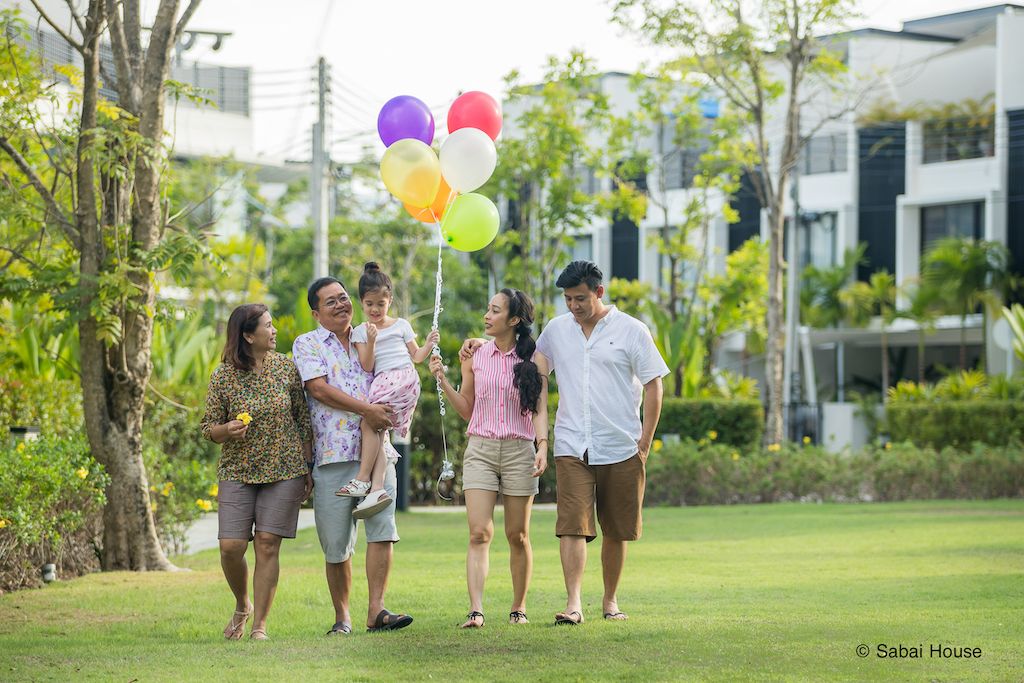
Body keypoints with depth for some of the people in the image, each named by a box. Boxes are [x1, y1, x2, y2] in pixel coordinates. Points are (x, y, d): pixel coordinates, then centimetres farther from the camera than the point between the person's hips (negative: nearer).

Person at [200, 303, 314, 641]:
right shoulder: (223, 376, -3)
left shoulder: (286, 368, 3)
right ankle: (242, 606, 20)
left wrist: (307, 469, 6)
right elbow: (208, 427, 3)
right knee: (231, 546, -8)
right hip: (237, 472, -1)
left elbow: (303, 421, 9)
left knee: (267, 545, -5)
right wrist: (227, 430, -20)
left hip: (284, 471, 1)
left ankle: (260, 624, 2)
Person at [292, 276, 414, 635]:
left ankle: (376, 610, -14)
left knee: (382, 525, -14)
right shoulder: (307, 344, 6)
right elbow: (318, 389, -8)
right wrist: (365, 409, -15)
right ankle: (341, 617, 14)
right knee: (336, 545, 0)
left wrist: (386, 412, 4)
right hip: (333, 455, -3)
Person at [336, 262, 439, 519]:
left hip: (403, 378, -3)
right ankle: (377, 488, -25)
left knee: (368, 423, -20)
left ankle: (363, 479, -19)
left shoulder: (401, 325, 12)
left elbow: (416, 356, 16)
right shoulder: (361, 332, 14)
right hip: (381, 383, 3)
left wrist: (428, 344, -2)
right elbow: (367, 366, 4)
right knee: (375, 430, -15)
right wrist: (371, 341, -11)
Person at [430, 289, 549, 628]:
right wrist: (443, 380, 0)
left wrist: (542, 446, -18)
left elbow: (540, 408, -3)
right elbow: (467, 410, 13)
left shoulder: (534, 359, 1)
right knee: (479, 533, -11)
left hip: (519, 450, -1)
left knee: (517, 536, 6)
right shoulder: (475, 357, 7)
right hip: (480, 449, 1)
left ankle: (519, 608, 19)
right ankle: (475, 610, -19)